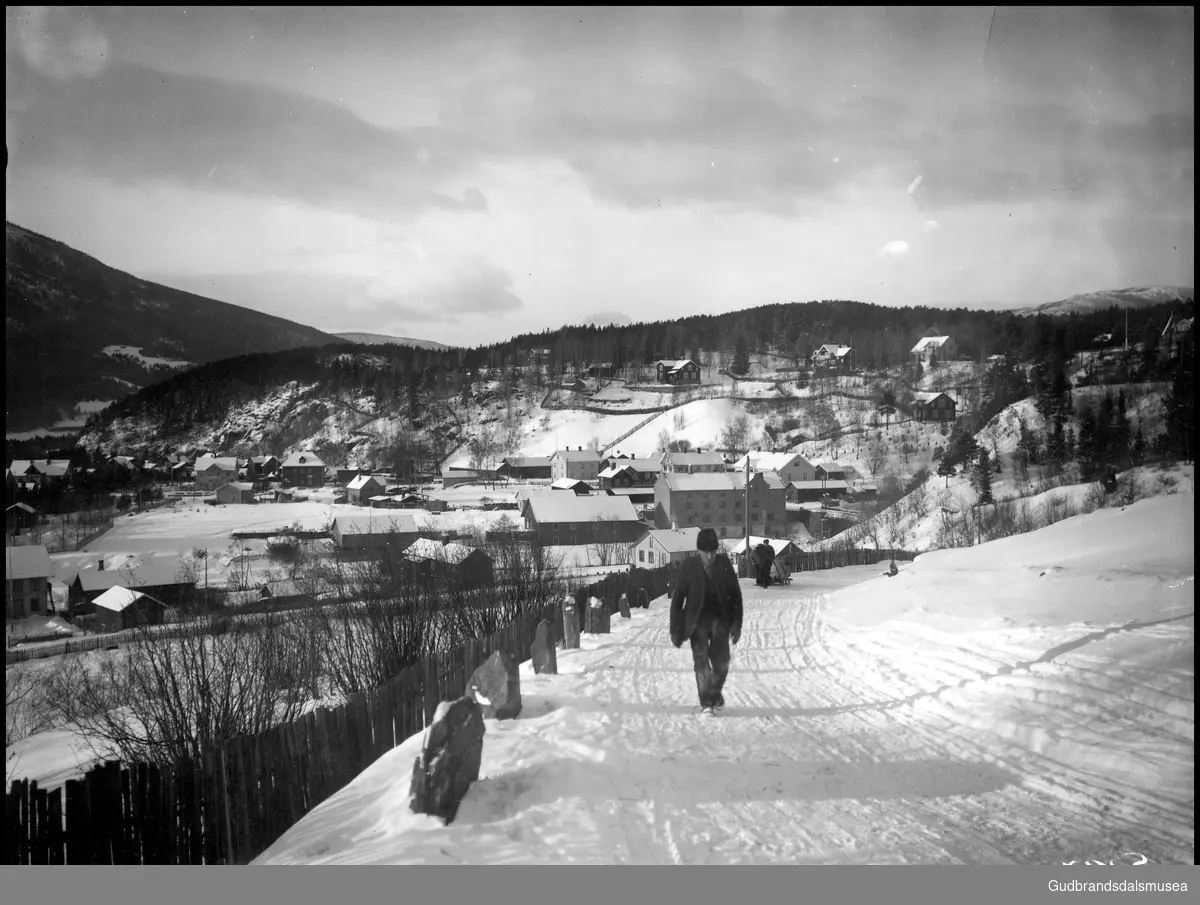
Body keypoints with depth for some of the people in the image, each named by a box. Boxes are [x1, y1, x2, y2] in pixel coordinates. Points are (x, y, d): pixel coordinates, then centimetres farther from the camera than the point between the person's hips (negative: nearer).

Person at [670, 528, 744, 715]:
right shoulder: (691, 567, -7)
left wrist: (737, 624, 0)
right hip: (698, 620, -1)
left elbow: (736, 594, 3)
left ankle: (716, 693, 25)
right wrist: (676, 629, -5)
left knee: (721, 662, 0)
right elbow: (678, 598, -3)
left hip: (720, 620, 1)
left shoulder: (724, 564, -4)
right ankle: (706, 702, 1)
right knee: (701, 661, -8)